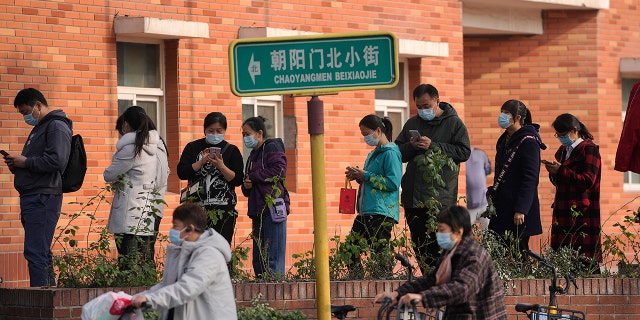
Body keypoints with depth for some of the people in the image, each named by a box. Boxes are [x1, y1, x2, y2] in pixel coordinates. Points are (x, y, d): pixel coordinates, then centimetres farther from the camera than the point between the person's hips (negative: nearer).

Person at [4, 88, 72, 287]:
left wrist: (26, 162, -14)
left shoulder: (57, 127, -8)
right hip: (32, 198, 11)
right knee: (41, 253, 11)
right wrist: (16, 164, 9)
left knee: (35, 253, -14)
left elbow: (57, 160, -22)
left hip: (44, 198, -11)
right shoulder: (39, 128, 24)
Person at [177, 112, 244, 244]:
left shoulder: (232, 150, 9)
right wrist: (201, 162, -11)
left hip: (223, 209, -1)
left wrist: (221, 166, -13)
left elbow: (238, 180, 1)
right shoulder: (193, 148, 11)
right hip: (197, 206, 1)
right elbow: (181, 172, 1)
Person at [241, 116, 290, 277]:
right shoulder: (253, 155, 23)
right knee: (258, 257, 7)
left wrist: (253, 177, -8)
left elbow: (279, 171, -18)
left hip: (273, 207, -9)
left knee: (273, 258, -12)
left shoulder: (272, 147, -2)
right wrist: (246, 186, 3)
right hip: (258, 210, 9)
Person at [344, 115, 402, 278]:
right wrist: (358, 176, 11)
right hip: (366, 211, 10)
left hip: (383, 212, -10)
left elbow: (393, 183, -19)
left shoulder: (390, 153, -10)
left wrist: (365, 176, -15)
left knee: (379, 253, -10)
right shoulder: (374, 153, 20)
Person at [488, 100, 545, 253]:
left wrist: (521, 210, -20)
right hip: (502, 207, 8)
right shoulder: (504, 140, 15)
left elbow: (530, 179, -16)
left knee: (517, 248, -7)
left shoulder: (528, 142, -12)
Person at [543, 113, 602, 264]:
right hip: (563, 210, 7)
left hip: (582, 212, -7)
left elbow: (587, 181, -14)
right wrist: (553, 173, 2)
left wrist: (561, 171, -14)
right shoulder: (563, 150, 20)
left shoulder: (589, 149, -4)